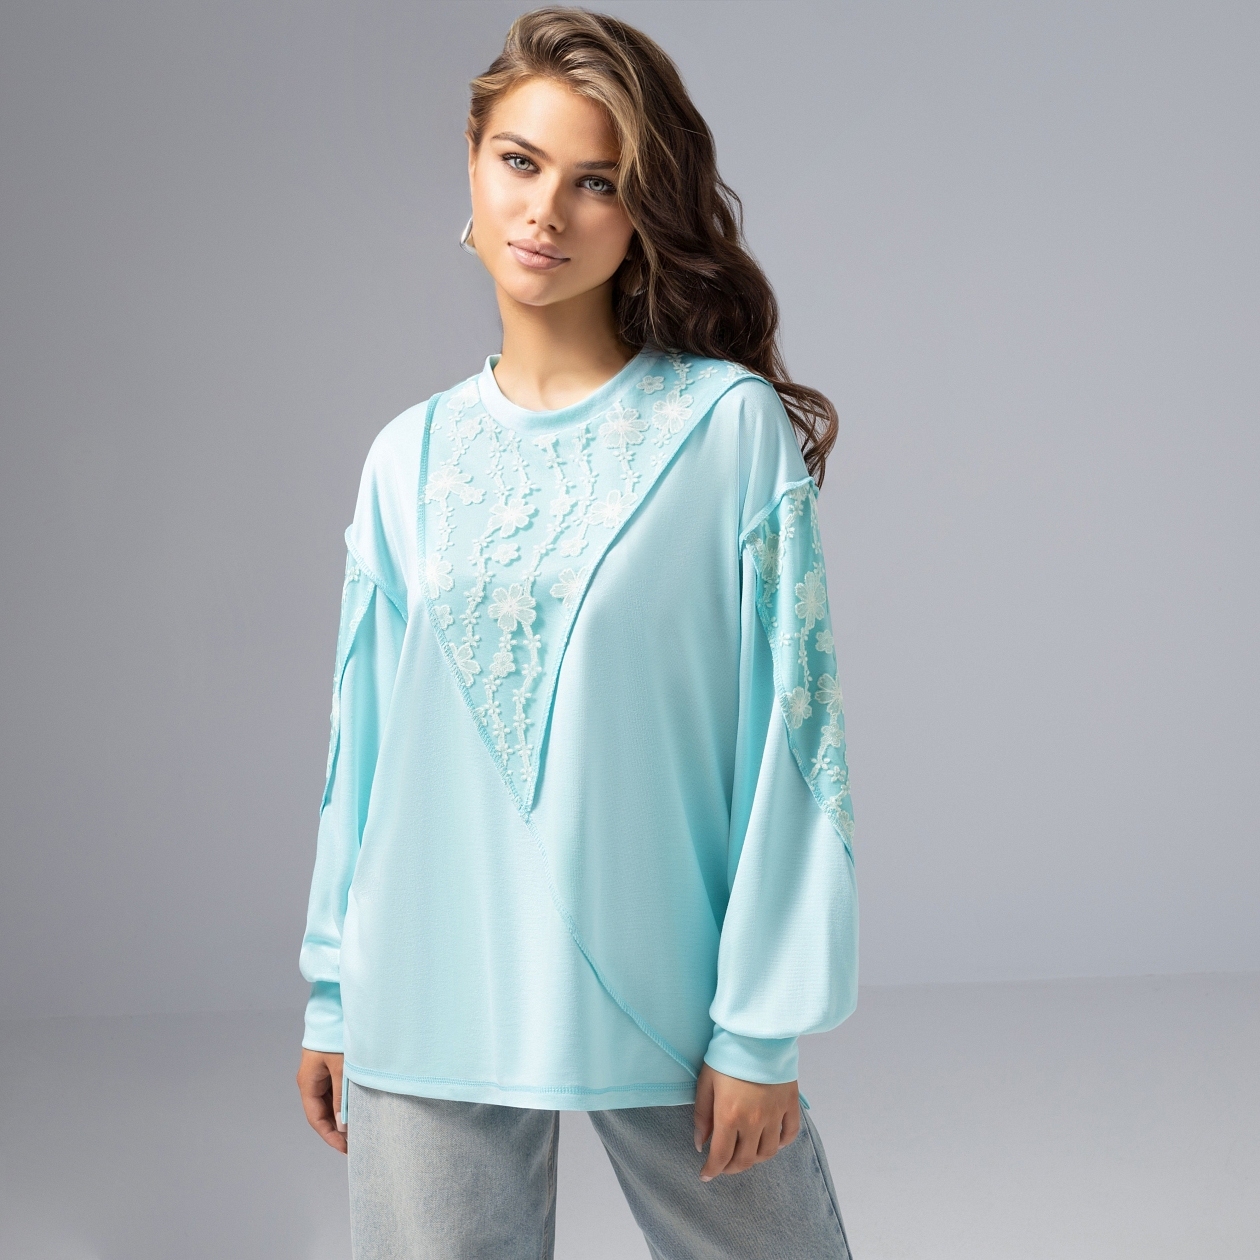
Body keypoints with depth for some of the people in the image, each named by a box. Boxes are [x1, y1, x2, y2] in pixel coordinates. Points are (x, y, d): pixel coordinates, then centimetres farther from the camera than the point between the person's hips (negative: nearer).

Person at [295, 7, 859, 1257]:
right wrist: (331, 996, 10)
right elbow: (364, 741, 9)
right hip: (428, 1004, 3)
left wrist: (761, 1023, -9)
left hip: (665, 999, -2)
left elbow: (790, 730, -8)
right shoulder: (410, 458, 5)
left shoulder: (729, 426, -6)